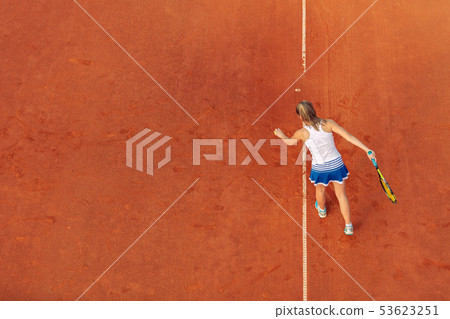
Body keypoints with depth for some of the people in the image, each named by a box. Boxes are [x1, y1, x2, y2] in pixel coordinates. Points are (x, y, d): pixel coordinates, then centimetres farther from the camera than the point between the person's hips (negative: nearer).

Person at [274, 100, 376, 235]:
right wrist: (367, 150, -13)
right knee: (341, 195, 19)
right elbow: (349, 137, -15)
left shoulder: (302, 133, -14)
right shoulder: (328, 123, -12)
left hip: (319, 168, -1)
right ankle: (348, 226, 29)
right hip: (336, 164, 1)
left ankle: (322, 209, 62)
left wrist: (281, 135, 30)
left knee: (320, 190, 32)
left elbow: (289, 142, 8)